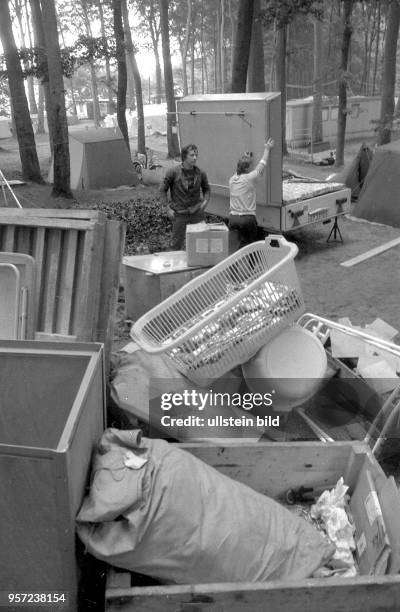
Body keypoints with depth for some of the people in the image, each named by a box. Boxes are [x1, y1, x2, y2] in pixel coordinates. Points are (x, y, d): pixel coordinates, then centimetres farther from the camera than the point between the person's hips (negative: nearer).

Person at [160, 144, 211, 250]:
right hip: (179, 213, -2)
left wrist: (205, 201, -2)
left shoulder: (201, 173, 1)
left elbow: (206, 189, 16)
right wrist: (168, 208, -5)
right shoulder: (173, 172, -6)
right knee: (177, 244, 6)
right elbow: (163, 190, 1)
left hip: (197, 213, 2)